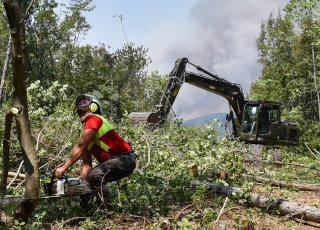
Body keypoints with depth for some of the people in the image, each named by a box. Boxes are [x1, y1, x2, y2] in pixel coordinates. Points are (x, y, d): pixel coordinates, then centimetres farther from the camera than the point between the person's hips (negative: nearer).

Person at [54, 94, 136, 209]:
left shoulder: (93, 119, -9)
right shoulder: (87, 133, 20)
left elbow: (80, 148, -19)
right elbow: (86, 164, 14)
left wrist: (63, 168, -19)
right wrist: (84, 182, 0)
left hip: (125, 159, -10)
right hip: (113, 161, 10)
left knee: (95, 176, -28)